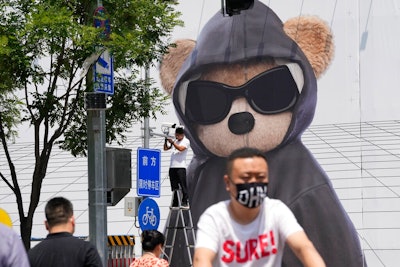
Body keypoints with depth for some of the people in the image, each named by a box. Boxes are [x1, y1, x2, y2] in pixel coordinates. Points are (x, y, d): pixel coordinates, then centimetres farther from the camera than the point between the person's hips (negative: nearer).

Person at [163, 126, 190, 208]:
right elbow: (165, 148, 21)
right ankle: (175, 204, 8)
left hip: (181, 166, -6)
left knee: (183, 185, -8)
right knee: (174, 187, 5)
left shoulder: (186, 141, 2)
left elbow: (181, 148, -16)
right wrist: (166, 141, 5)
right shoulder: (174, 141, 20)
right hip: (172, 167, 6)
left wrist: (172, 142, -15)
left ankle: (185, 203, -9)